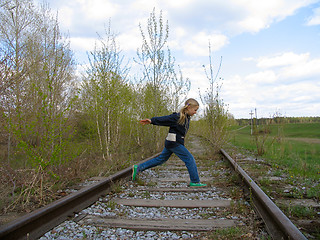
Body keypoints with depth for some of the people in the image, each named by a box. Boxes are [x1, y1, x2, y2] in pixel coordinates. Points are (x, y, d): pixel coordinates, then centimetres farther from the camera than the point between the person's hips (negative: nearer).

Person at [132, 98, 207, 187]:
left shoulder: (186, 118, 10)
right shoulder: (178, 117, -17)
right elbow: (164, 119, -14)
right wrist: (151, 121, -13)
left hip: (171, 143, 10)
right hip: (174, 143, -10)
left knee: (160, 159, 15)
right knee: (190, 159, -4)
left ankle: (138, 168, 20)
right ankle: (195, 181, 7)